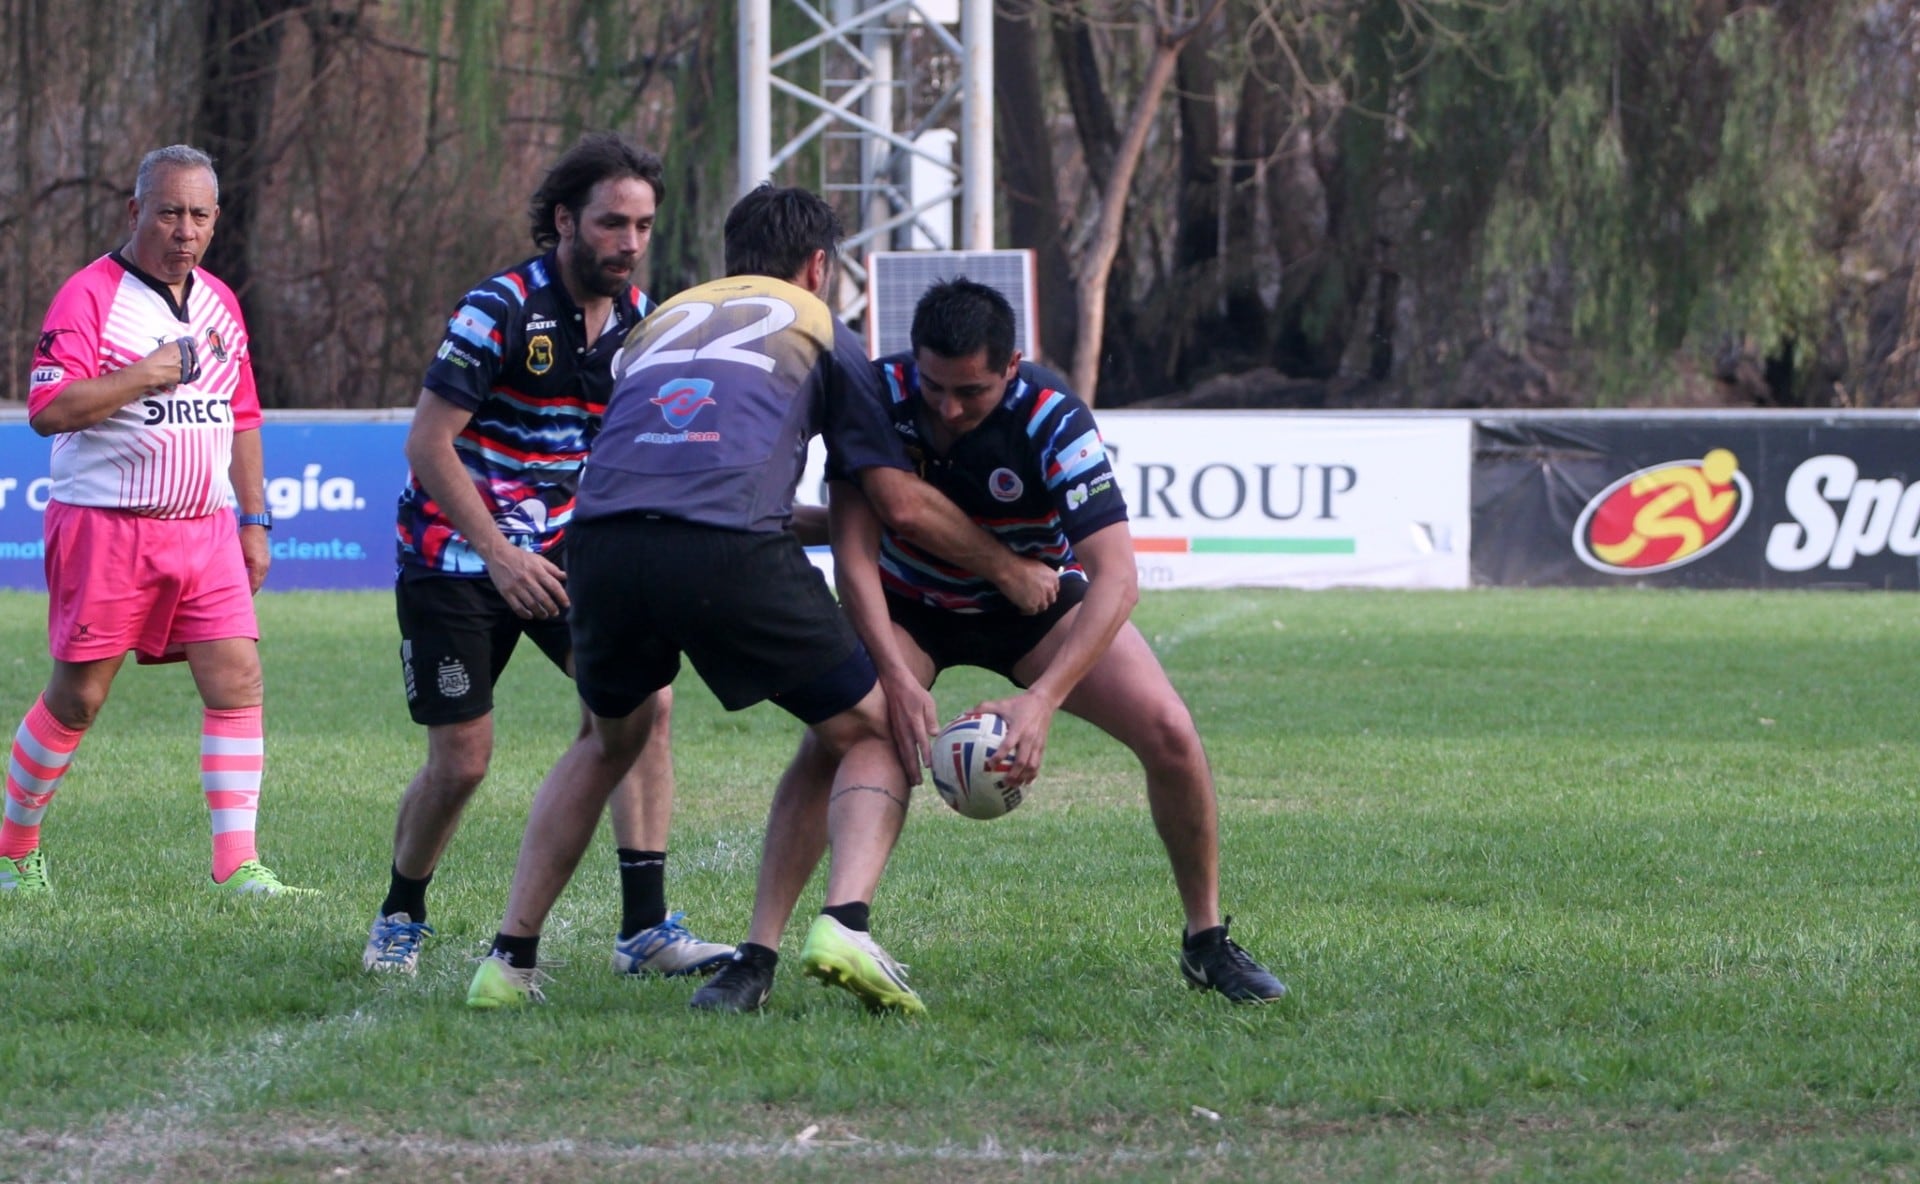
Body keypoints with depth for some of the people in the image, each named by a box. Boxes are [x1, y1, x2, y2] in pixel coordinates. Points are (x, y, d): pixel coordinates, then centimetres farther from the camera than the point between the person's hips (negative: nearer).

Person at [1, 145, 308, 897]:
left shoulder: (219, 304, 14)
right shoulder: (90, 294, -8)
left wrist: (254, 520, 18)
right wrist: (142, 376, -23)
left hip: (205, 527, 5)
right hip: (106, 525, -5)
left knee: (237, 679, -8)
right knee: (78, 695, 1)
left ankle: (237, 863, -8)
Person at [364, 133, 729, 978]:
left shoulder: (638, 319, 1)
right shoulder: (501, 310, -19)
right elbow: (427, 442, -19)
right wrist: (500, 555, -25)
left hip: (561, 549, 5)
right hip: (456, 553, -5)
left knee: (644, 700, -13)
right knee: (462, 758, -4)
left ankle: (644, 927, -10)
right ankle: (399, 920, 22)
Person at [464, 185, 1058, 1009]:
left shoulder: (665, 319, 34)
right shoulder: (817, 328, 22)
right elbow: (902, 505, 17)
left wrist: (807, 519, 55)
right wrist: (1008, 569, 32)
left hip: (603, 540, 4)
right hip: (731, 553, -4)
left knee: (610, 740, 31)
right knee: (872, 735, 13)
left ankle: (509, 958, 25)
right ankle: (847, 924, -12)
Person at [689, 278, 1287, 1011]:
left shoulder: (1052, 420, -32)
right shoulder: (880, 395, -28)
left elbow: (1115, 578, -36)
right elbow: (853, 551, -27)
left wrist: (1042, 700, -48)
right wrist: (896, 677, -41)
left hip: (1036, 599, 0)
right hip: (907, 605, 0)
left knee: (1169, 732, -17)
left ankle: (1207, 943, 3)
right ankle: (757, 957, -18)